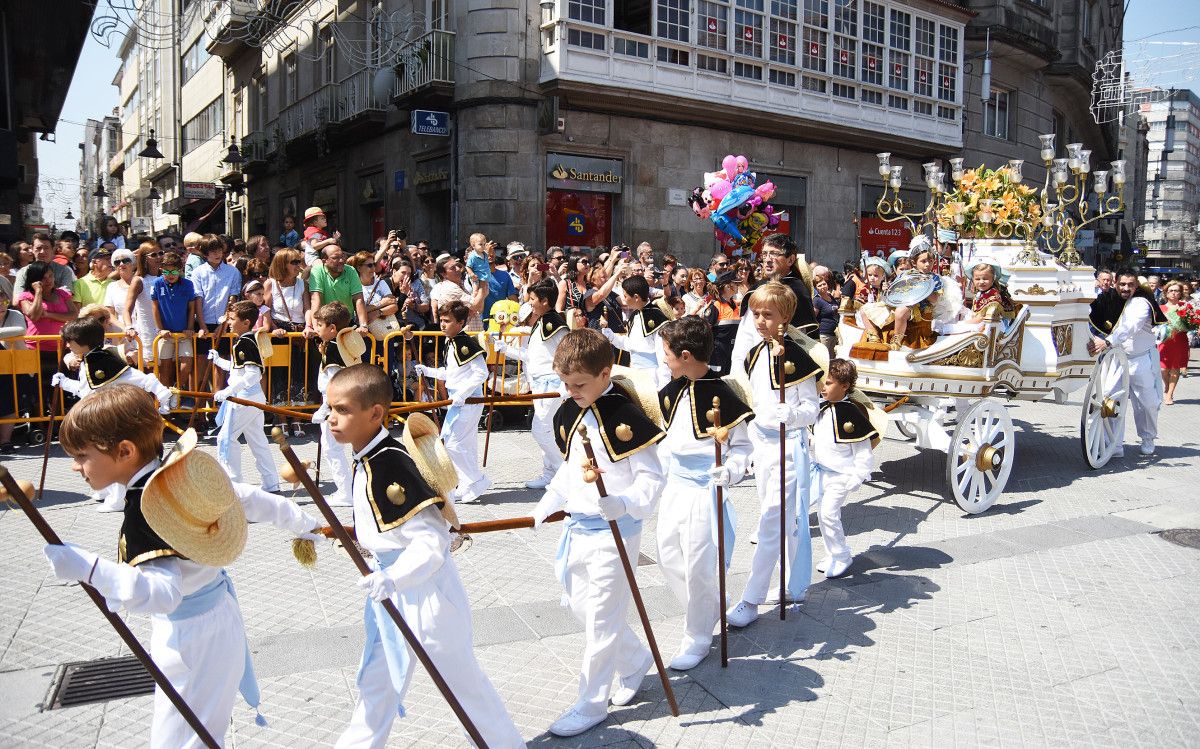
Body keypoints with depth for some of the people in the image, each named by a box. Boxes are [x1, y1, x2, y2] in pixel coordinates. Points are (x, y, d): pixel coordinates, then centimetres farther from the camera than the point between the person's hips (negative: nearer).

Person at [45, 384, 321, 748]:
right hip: (219, 615, 9)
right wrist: (304, 524, 18)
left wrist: (90, 569, -45)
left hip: (190, 638, -9)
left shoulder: (143, 512, -26)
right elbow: (252, 500, 5)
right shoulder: (184, 477, -3)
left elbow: (164, 592, -36)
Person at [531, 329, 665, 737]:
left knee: (601, 619, 1)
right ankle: (635, 661, 39)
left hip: (614, 531, -8)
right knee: (580, 604, 18)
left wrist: (626, 502, -35)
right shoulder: (568, 413, 5)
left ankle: (591, 705, 17)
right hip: (577, 526, 8)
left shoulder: (627, 415, -18)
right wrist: (545, 506, 12)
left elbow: (651, 476, -18)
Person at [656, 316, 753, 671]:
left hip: (705, 490, -8)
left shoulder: (722, 395, -17)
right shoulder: (672, 390, 5)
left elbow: (742, 445, -10)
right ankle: (710, 607, 35)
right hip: (675, 486, 8)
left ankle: (697, 638, 19)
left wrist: (731, 471, -26)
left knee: (697, 565, 0)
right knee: (668, 558, 14)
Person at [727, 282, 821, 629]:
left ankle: (751, 600, -1)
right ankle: (796, 588, 30)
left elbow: (812, 409, -13)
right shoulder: (754, 354, 8)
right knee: (789, 520, 17)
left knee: (772, 521, -7)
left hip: (788, 444, -8)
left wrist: (789, 414, -30)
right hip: (761, 441, 8)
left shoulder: (796, 356, -14)